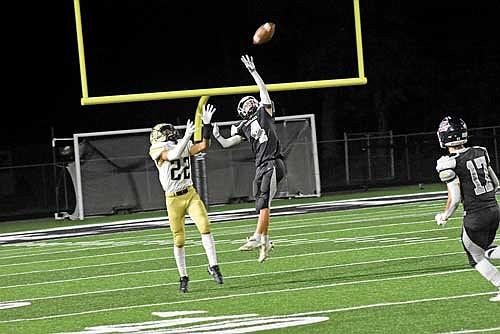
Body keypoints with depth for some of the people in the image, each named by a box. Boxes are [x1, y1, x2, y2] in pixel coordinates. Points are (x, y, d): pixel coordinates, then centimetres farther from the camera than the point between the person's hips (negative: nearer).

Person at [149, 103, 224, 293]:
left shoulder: (184, 145, 9)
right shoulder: (157, 150, -9)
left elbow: (203, 146, 0)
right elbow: (174, 155, -26)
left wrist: (207, 124, -6)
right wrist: (187, 136, -31)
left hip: (190, 194, 4)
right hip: (173, 199, -4)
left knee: (204, 226, -16)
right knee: (179, 240, 2)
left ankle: (213, 266, -9)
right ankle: (183, 277, 14)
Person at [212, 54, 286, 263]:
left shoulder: (264, 112, 9)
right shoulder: (243, 128, 19)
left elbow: (264, 90, 0)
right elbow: (226, 144, 16)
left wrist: (252, 71, -2)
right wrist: (216, 135, 1)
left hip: (273, 163, -6)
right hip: (261, 166, 6)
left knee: (263, 201, -16)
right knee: (261, 205, 6)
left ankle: (257, 237, -23)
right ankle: (265, 241, 13)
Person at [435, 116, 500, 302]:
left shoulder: (448, 164, -15)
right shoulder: (479, 152, 5)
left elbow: (455, 198, -15)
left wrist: (444, 217, 3)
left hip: (475, 216, -6)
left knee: (476, 258, 14)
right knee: (485, 250, 24)